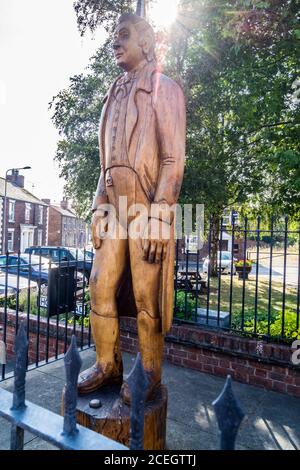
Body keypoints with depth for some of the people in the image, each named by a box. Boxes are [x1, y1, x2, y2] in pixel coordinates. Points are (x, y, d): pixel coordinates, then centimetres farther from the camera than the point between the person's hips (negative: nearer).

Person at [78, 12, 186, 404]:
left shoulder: (164, 89, 2)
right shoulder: (115, 97, 22)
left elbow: (173, 159, -9)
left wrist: (159, 217, -17)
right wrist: (99, 208, 12)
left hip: (146, 209, -7)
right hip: (115, 209, 7)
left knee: (146, 297, -1)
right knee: (101, 288, 6)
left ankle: (149, 373, 19)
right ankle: (108, 365, 23)